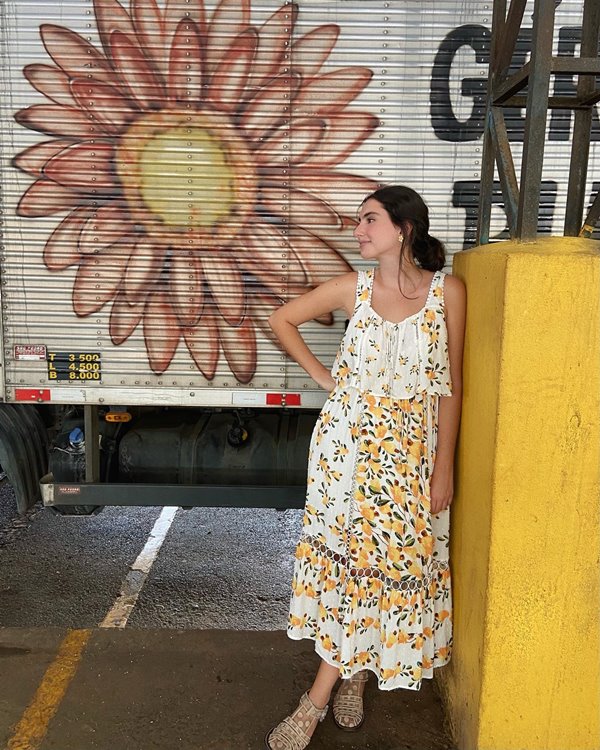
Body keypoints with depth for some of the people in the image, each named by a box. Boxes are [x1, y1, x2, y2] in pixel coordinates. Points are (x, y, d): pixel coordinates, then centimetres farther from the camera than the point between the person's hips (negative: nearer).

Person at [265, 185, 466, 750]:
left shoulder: (448, 291, -5)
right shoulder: (353, 288, -1)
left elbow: (450, 385, -3)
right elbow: (281, 320, 11)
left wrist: (444, 465, -5)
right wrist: (322, 376, 3)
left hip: (411, 445, 0)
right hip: (348, 438, 1)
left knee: (389, 559, 5)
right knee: (349, 554, 6)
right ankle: (352, 677, 29)